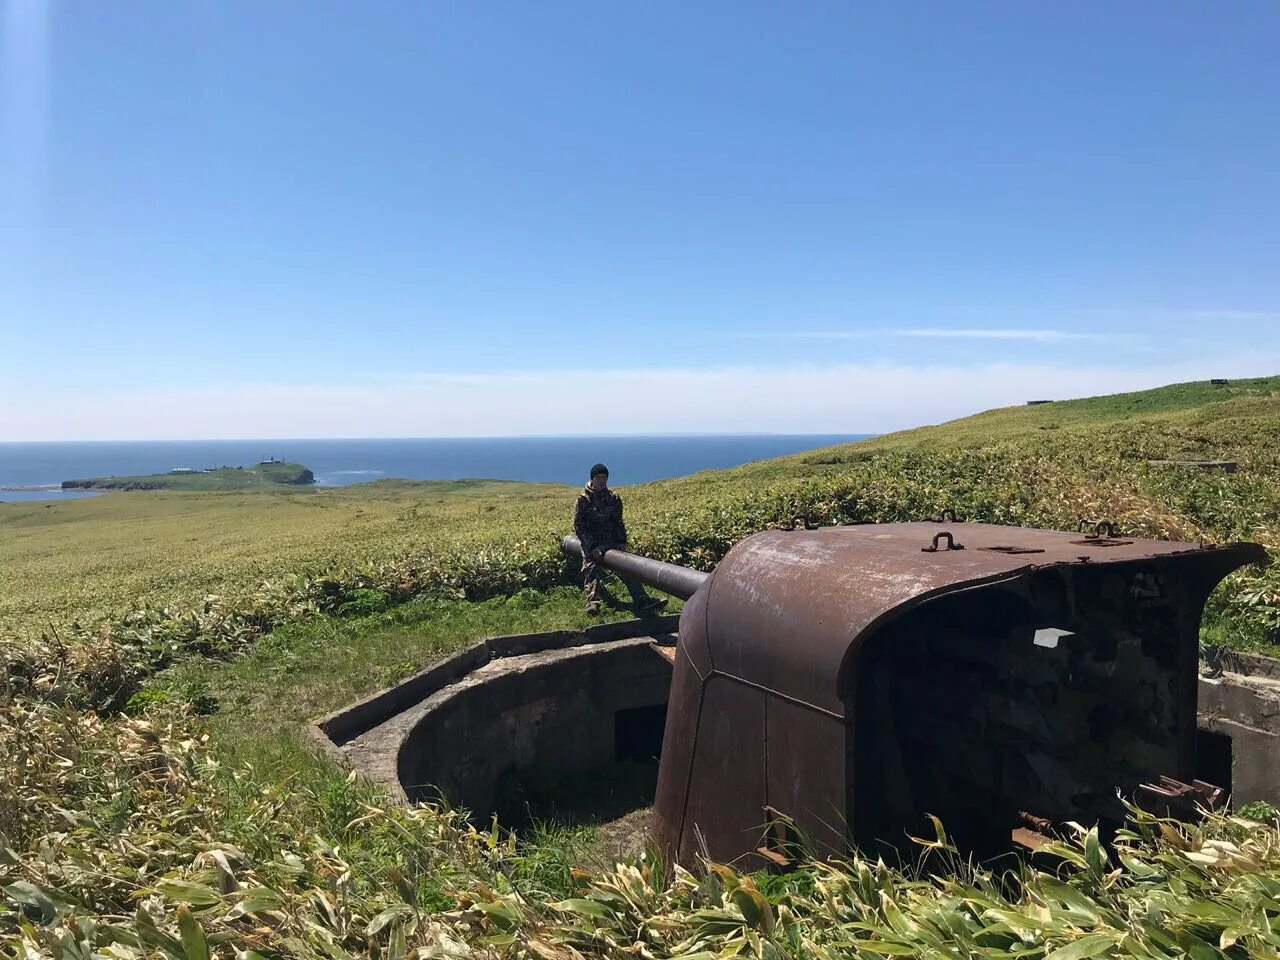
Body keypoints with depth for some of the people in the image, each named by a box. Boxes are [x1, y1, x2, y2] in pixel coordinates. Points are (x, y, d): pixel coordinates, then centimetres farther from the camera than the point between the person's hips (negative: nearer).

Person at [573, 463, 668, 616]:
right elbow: (578, 526, -6)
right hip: (592, 546, -3)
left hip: (612, 543, 3)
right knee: (592, 571, -18)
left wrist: (622, 542, -1)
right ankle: (592, 602, -30)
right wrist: (592, 547, -16)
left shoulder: (613, 498, 12)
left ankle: (642, 601, -18)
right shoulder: (582, 500, -1)